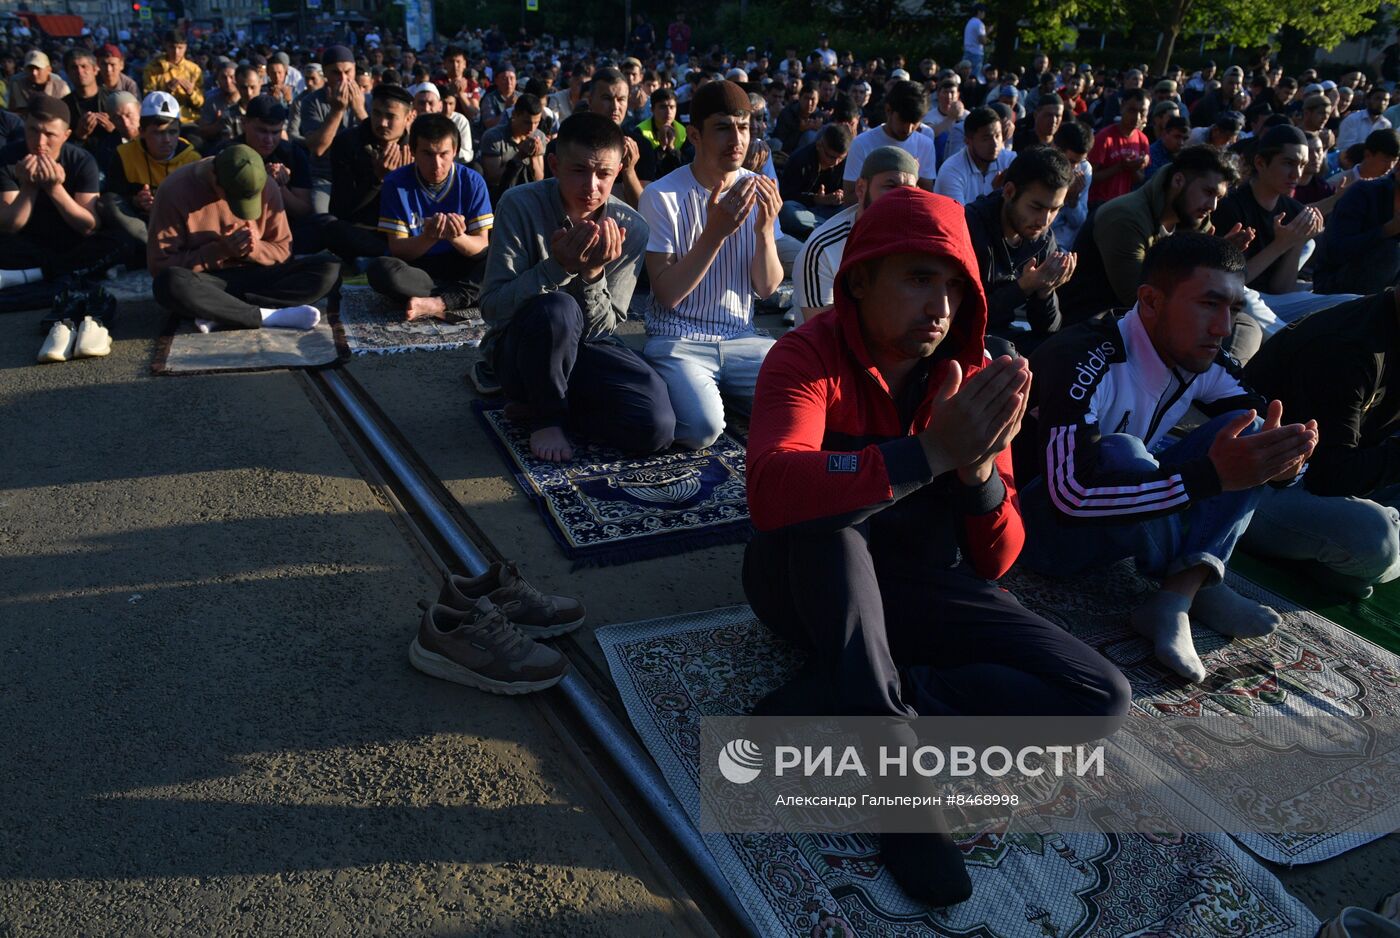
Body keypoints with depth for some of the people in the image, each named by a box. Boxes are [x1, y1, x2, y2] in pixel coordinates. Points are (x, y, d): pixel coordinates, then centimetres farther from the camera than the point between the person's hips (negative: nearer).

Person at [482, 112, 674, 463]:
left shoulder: (631, 229, -8)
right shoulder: (520, 205, -14)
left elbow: (600, 328, -8)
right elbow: (492, 306, -18)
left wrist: (593, 273, -27)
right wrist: (559, 266, -31)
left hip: (586, 349, 3)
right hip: (520, 347, -3)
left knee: (656, 427, -23)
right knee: (556, 308, -39)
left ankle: (532, 402, 1)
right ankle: (546, 416, -10)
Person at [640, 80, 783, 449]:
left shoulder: (759, 190, 4)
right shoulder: (662, 196, -10)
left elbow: (767, 288, 2)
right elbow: (668, 294, -14)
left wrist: (765, 229, -17)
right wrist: (716, 232, -25)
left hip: (741, 338, 5)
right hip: (678, 340, -4)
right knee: (701, 427, -31)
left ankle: (719, 388, 9)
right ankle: (682, 387, 6)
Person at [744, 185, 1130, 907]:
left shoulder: (972, 378, -3)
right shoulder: (811, 355, -15)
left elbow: (995, 562, -4)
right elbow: (771, 490, -38)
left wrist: (979, 470, -24)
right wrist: (932, 452, -42)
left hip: (916, 590, 5)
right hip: (813, 585, -4)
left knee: (1102, 699, -13)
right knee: (823, 500, -37)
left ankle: (825, 702, -19)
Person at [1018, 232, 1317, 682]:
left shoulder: (1202, 361, -3)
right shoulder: (1086, 362, -28)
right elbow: (1070, 493, -39)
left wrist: (1284, 458, -27)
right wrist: (1212, 475, -42)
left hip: (1122, 525, 8)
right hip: (1042, 524, -7)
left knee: (1249, 429, -5)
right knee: (1119, 453, -36)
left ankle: (1175, 599, -20)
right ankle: (1198, 587, -7)